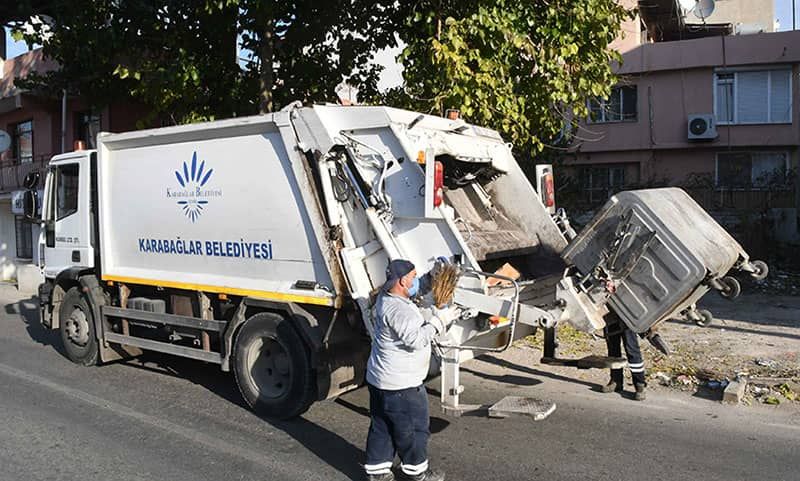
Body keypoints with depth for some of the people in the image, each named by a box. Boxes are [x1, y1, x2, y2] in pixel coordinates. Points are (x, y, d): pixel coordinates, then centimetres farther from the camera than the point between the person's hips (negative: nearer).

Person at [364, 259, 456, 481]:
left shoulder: (386, 297, 6)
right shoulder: (398, 309, -26)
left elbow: (418, 288, 21)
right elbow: (415, 339, -32)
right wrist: (439, 321, -24)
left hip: (378, 379, 10)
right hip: (400, 386, -10)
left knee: (381, 427, 18)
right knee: (413, 428, 10)